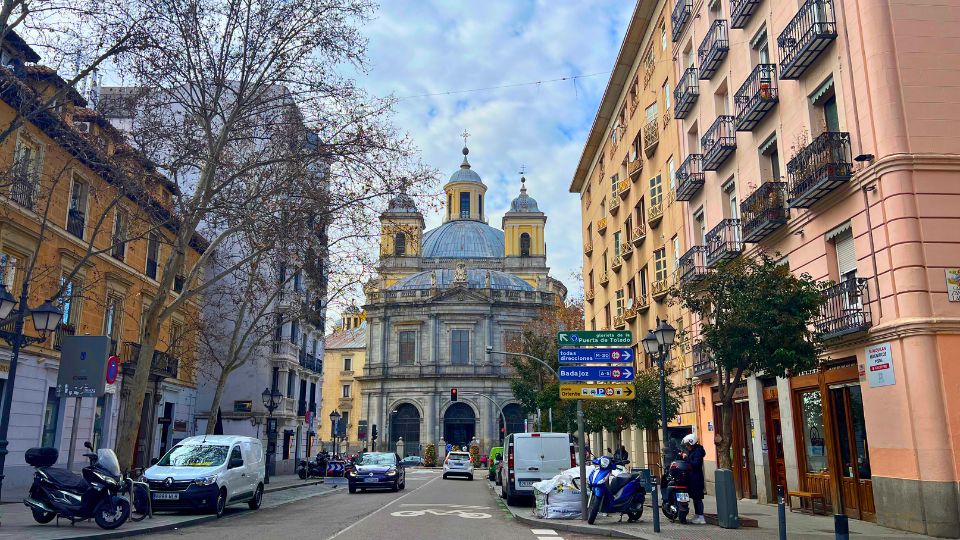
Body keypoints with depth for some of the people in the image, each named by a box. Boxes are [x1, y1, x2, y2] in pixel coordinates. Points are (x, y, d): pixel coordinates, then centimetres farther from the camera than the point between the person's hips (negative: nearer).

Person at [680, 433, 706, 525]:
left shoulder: (698, 451, -14)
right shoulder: (692, 451, 17)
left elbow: (695, 464, -25)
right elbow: (689, 462, 23)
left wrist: (686, 458, -19)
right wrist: (682, 456, 8)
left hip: (697, 478, -10)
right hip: (692, 478, 10)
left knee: (697, 498, -8)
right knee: (695, 497, 14)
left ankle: (701, 518, -6)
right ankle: (696, 516, 21)